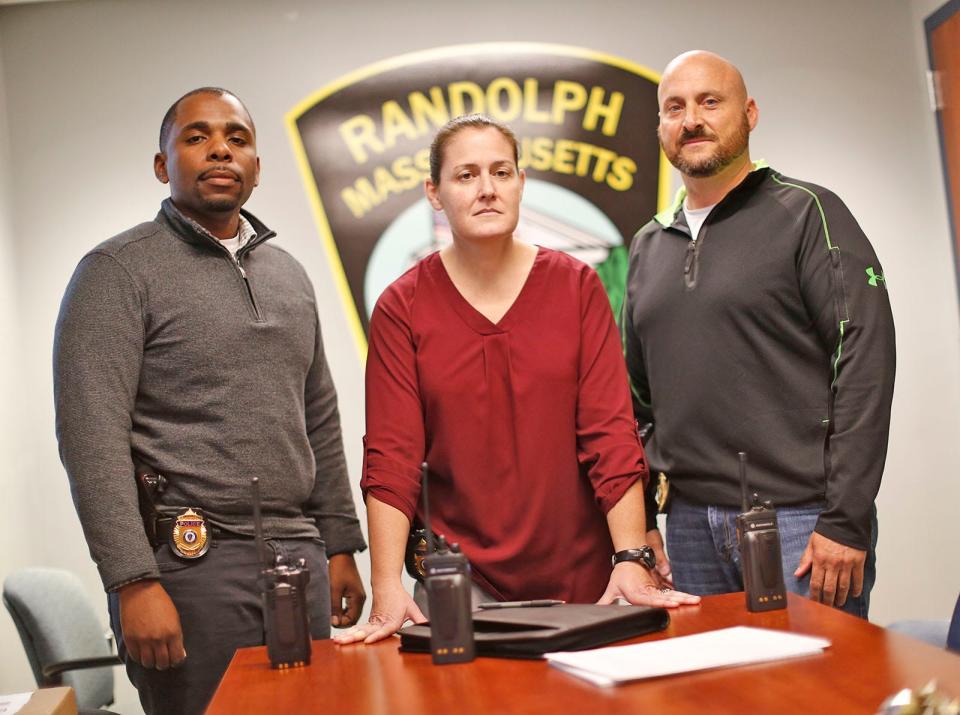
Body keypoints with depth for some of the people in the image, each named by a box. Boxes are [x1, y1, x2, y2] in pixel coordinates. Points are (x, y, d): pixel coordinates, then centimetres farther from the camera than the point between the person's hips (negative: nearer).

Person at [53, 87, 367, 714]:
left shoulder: (288, 274, 15)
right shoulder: (120, 270, -5)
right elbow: (91, 438, -13)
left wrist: (341, 546, 14)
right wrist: (133, 582, -19)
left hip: (299, 558, 6)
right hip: (190, 565, -6)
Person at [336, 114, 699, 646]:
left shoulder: (577, 287, 1)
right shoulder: (402, 307, -2)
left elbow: (610, 432, -5)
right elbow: (391, 456, -8)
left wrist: (631, 561, -14)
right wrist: (387, 591, -17)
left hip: (580, 577, 1)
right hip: (459, 580, -1)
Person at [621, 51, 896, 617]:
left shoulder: (808, 214, -3)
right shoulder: (649, 247, 14)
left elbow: (865, 363, -10)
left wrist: (846, 521, -15)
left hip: (800, 522, -5)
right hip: (690, 524, 5)